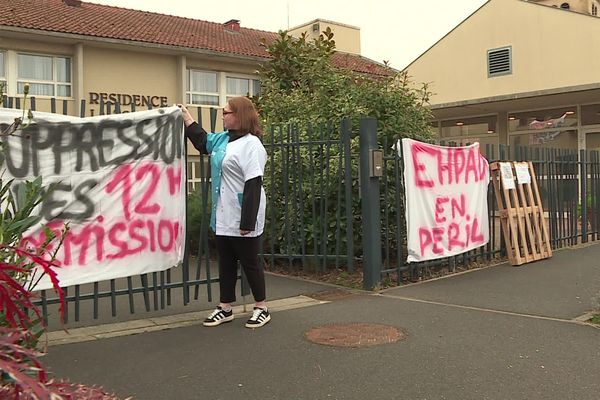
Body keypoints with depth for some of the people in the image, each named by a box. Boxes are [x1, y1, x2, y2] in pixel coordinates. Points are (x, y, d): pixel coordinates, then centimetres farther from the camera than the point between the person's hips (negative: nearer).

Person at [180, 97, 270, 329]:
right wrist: (186, 118, 33)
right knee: (225, 262, 14)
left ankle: (261, 308, 18)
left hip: (242, 218, -8)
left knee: (249, 262, 4)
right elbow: (202, 141, 33)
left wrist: (247, 222, -23)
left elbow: (253, 186, -20)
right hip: (224, 217, 8)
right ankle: (225, 308, 26)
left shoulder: (251, 144, -16)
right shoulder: (222, 139, 10)